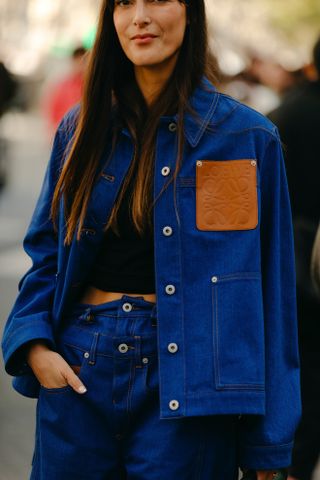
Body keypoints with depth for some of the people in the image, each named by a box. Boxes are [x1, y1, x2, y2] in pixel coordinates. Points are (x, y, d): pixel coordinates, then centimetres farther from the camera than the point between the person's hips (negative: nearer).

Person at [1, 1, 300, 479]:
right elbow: (46, 252, 13)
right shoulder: (81, 129, 7)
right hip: (78, 371, 3)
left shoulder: (246, 137, -3)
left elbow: (269, 285, -3)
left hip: (186, 371, -3)